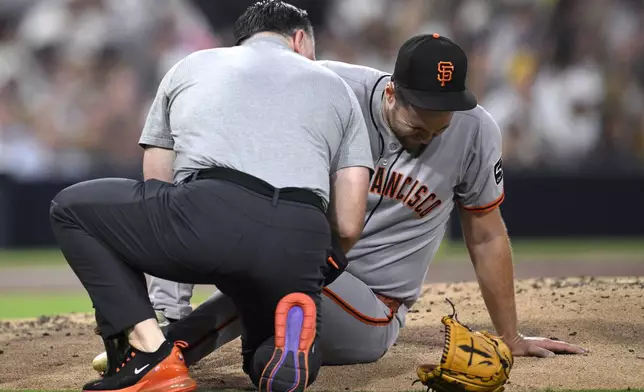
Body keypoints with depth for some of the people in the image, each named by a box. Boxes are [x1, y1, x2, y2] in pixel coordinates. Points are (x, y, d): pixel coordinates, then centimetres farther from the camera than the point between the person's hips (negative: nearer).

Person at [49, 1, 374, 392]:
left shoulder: (190, 66, 30)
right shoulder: (335, 86, 29)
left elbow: (157, 187, 29)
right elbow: (348, 226, 20)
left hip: (206, 218, -2)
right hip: (298, 249, 2)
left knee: (71, 209, 22)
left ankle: (151, 352, 2)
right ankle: (288, 336, -11)